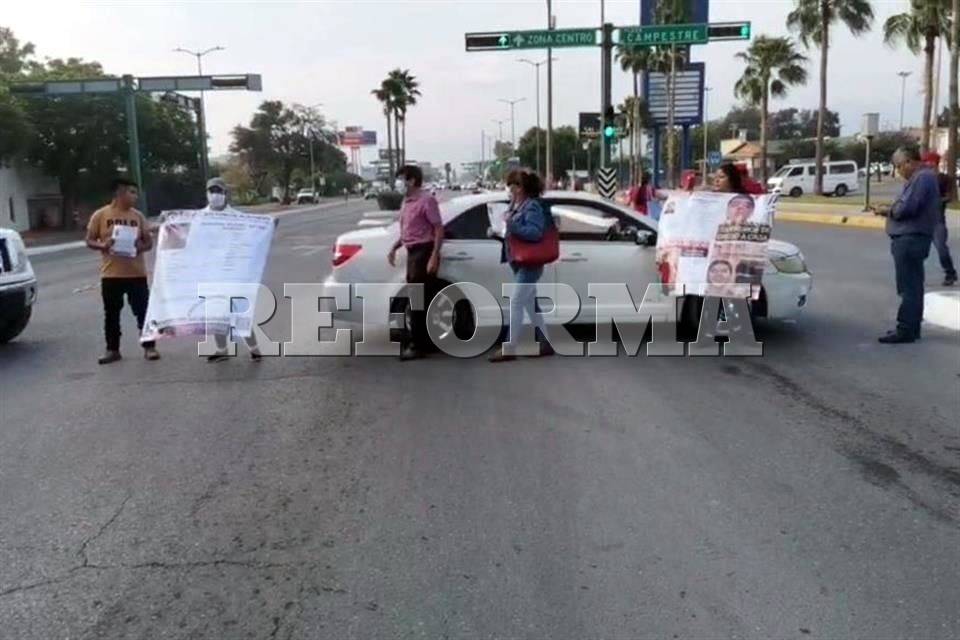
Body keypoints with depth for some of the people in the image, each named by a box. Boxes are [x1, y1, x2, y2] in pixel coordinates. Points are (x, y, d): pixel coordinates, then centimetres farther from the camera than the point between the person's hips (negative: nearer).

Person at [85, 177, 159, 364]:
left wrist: (140, 246, -13)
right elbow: (90, 241, 4)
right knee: (111, 313, 7)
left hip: (136, 273, 1)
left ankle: (149, 347, 10)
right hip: (111, 274, -1)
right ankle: (112, 350, 17)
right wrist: (103, 245, -17)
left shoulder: (138, 216, 7)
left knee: (143, 311, 2)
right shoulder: (100, 215, 0)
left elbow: (149, 242, 9)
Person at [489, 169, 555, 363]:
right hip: (520, 263, 10)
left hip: (529, 264, -10)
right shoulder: (516, 205, 12)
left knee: (516, 303, -10)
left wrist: (512, 225, -27)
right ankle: (546, 343, 22)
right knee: (529, 304, 14)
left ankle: (508, 349, -7)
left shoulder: (533, 206, -15)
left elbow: (536, 233, -25)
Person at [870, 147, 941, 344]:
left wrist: (888, 211, -5)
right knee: (912, 286, 14)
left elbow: (906, 208, -22)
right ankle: (912, 327, 21)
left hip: (911, 239, -11)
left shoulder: (922, 178, -15)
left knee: (909, 287, -8)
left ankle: (906, 330, -5)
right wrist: (890, 210, 6)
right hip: (911, 238, 11)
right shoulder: (920, 177, 19)